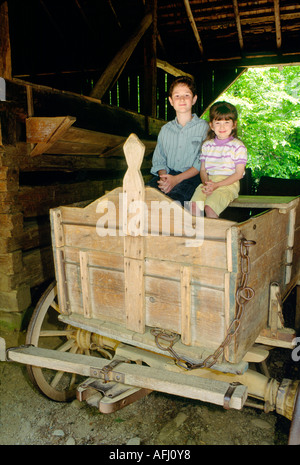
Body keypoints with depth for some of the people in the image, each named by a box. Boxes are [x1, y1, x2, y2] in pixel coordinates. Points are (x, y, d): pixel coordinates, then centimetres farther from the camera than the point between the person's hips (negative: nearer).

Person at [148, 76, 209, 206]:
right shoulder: (165, 129, 17)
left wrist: (177, 179, -15)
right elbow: (158, 159, 14)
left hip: (191, 177, -4)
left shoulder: (203, 126, 5)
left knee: (173, 199, -35)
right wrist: (164, 176, -10)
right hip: (167, 174, 4)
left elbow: (202, 162, -3)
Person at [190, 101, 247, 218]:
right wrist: (206, 182, -9)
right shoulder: (207, 145, 14)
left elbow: (239, 173, -4)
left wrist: (216, 185, -14)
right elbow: (203, 169, 14)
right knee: (194, 204, -23)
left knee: (209, 206, -29)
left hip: (229, 184, -4)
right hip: (209, 182, 4)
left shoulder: (238, 146, 1)